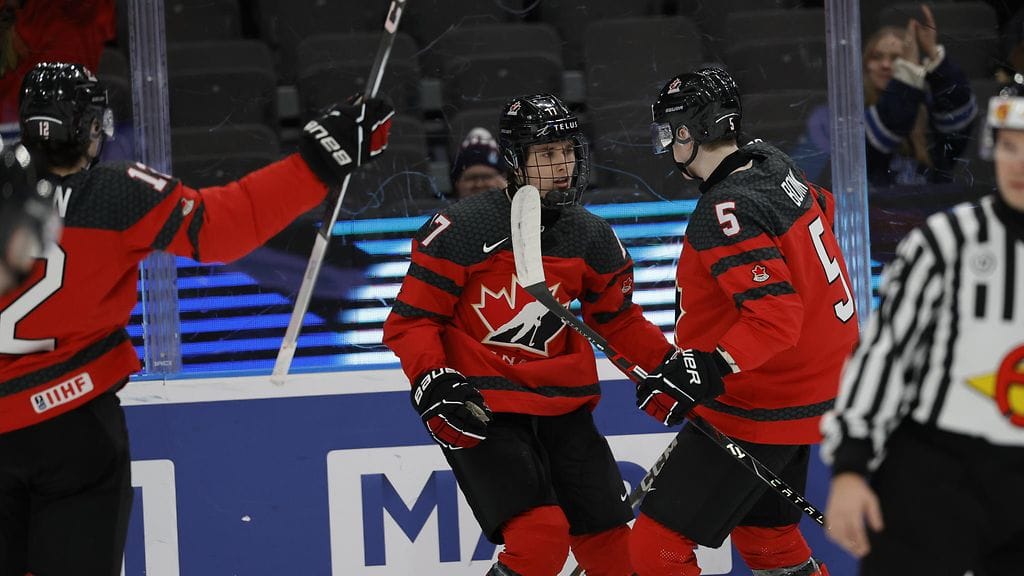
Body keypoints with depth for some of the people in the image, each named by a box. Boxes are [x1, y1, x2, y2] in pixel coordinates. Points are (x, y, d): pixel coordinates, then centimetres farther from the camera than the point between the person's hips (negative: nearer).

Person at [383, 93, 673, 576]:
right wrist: (431, 381, -24)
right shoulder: (463, 228, -13)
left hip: (559, 403, 6)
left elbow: (619, 321, 15)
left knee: (607, 536, 8)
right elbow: (410, 319, -9)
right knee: (541, 534, -21)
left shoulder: (592, 237, 3)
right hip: (480, 407, -6)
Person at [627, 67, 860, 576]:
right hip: (812, 389, 10)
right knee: (765, 534, 27)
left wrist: (703, 372, -38)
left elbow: (775, 317, -31)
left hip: (760, 411, -10)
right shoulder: (774, 167, 2)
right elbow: (822, 208, 24)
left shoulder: (727, 213, -25)